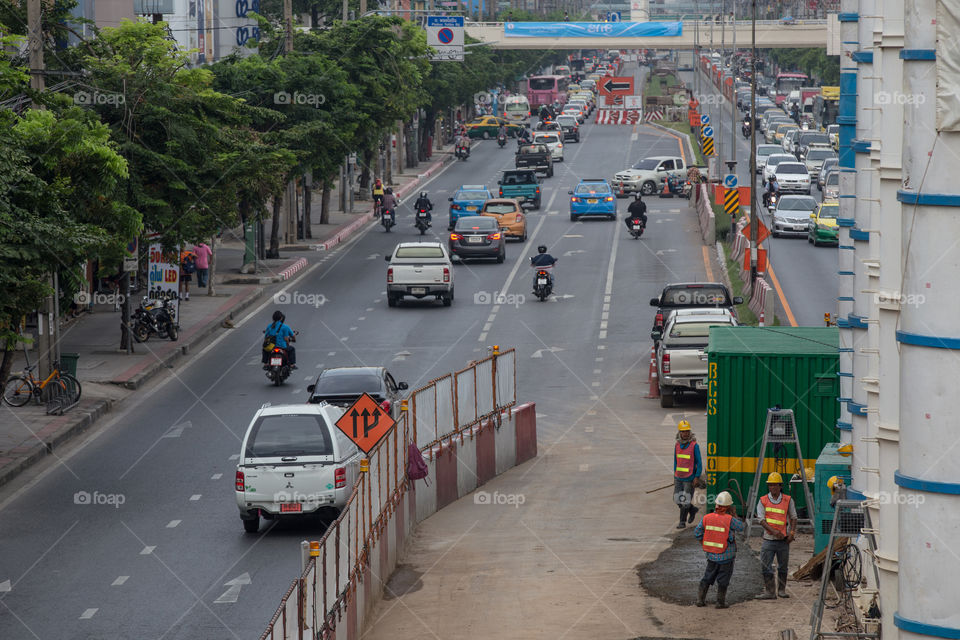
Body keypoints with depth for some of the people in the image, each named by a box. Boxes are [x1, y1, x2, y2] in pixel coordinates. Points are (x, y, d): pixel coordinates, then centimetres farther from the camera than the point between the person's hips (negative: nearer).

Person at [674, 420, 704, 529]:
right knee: (677, 499, 7)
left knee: (685, 501, -1)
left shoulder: (694, 445, -10)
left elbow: (699, 462, -8)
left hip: (689, 478, -5)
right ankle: (692, 510, 31)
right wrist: (675, 475, 15)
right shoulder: (677, 445, 5)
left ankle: (683, 522, 10)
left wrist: (697, 477, -12)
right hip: (679, 478, 5)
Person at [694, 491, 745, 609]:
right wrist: (733, 514, 1)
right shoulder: (730, 520, -20)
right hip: (726, 556, -4)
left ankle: (700, 599, 18)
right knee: (723, 580, 8)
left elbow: (697, 533, 1)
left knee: (707, 578, 17)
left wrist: (704, 544, 15)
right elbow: (741, 528, -4)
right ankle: (720, 602, 12)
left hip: (711, 555, 4)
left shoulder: (707, 518, -7)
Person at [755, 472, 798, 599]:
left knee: (783, 566, 8)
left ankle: (782, 590, 22)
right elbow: (761, 519, -7)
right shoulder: (763, 501, 1)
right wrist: (773, 531, -20)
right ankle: (770, 592, -6)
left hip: (783, 540, 0)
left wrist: (792, 533, -8)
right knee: (765, 566, -9)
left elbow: (793, 517, 7)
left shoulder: (788, 500, 3)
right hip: (768, 539, 0)